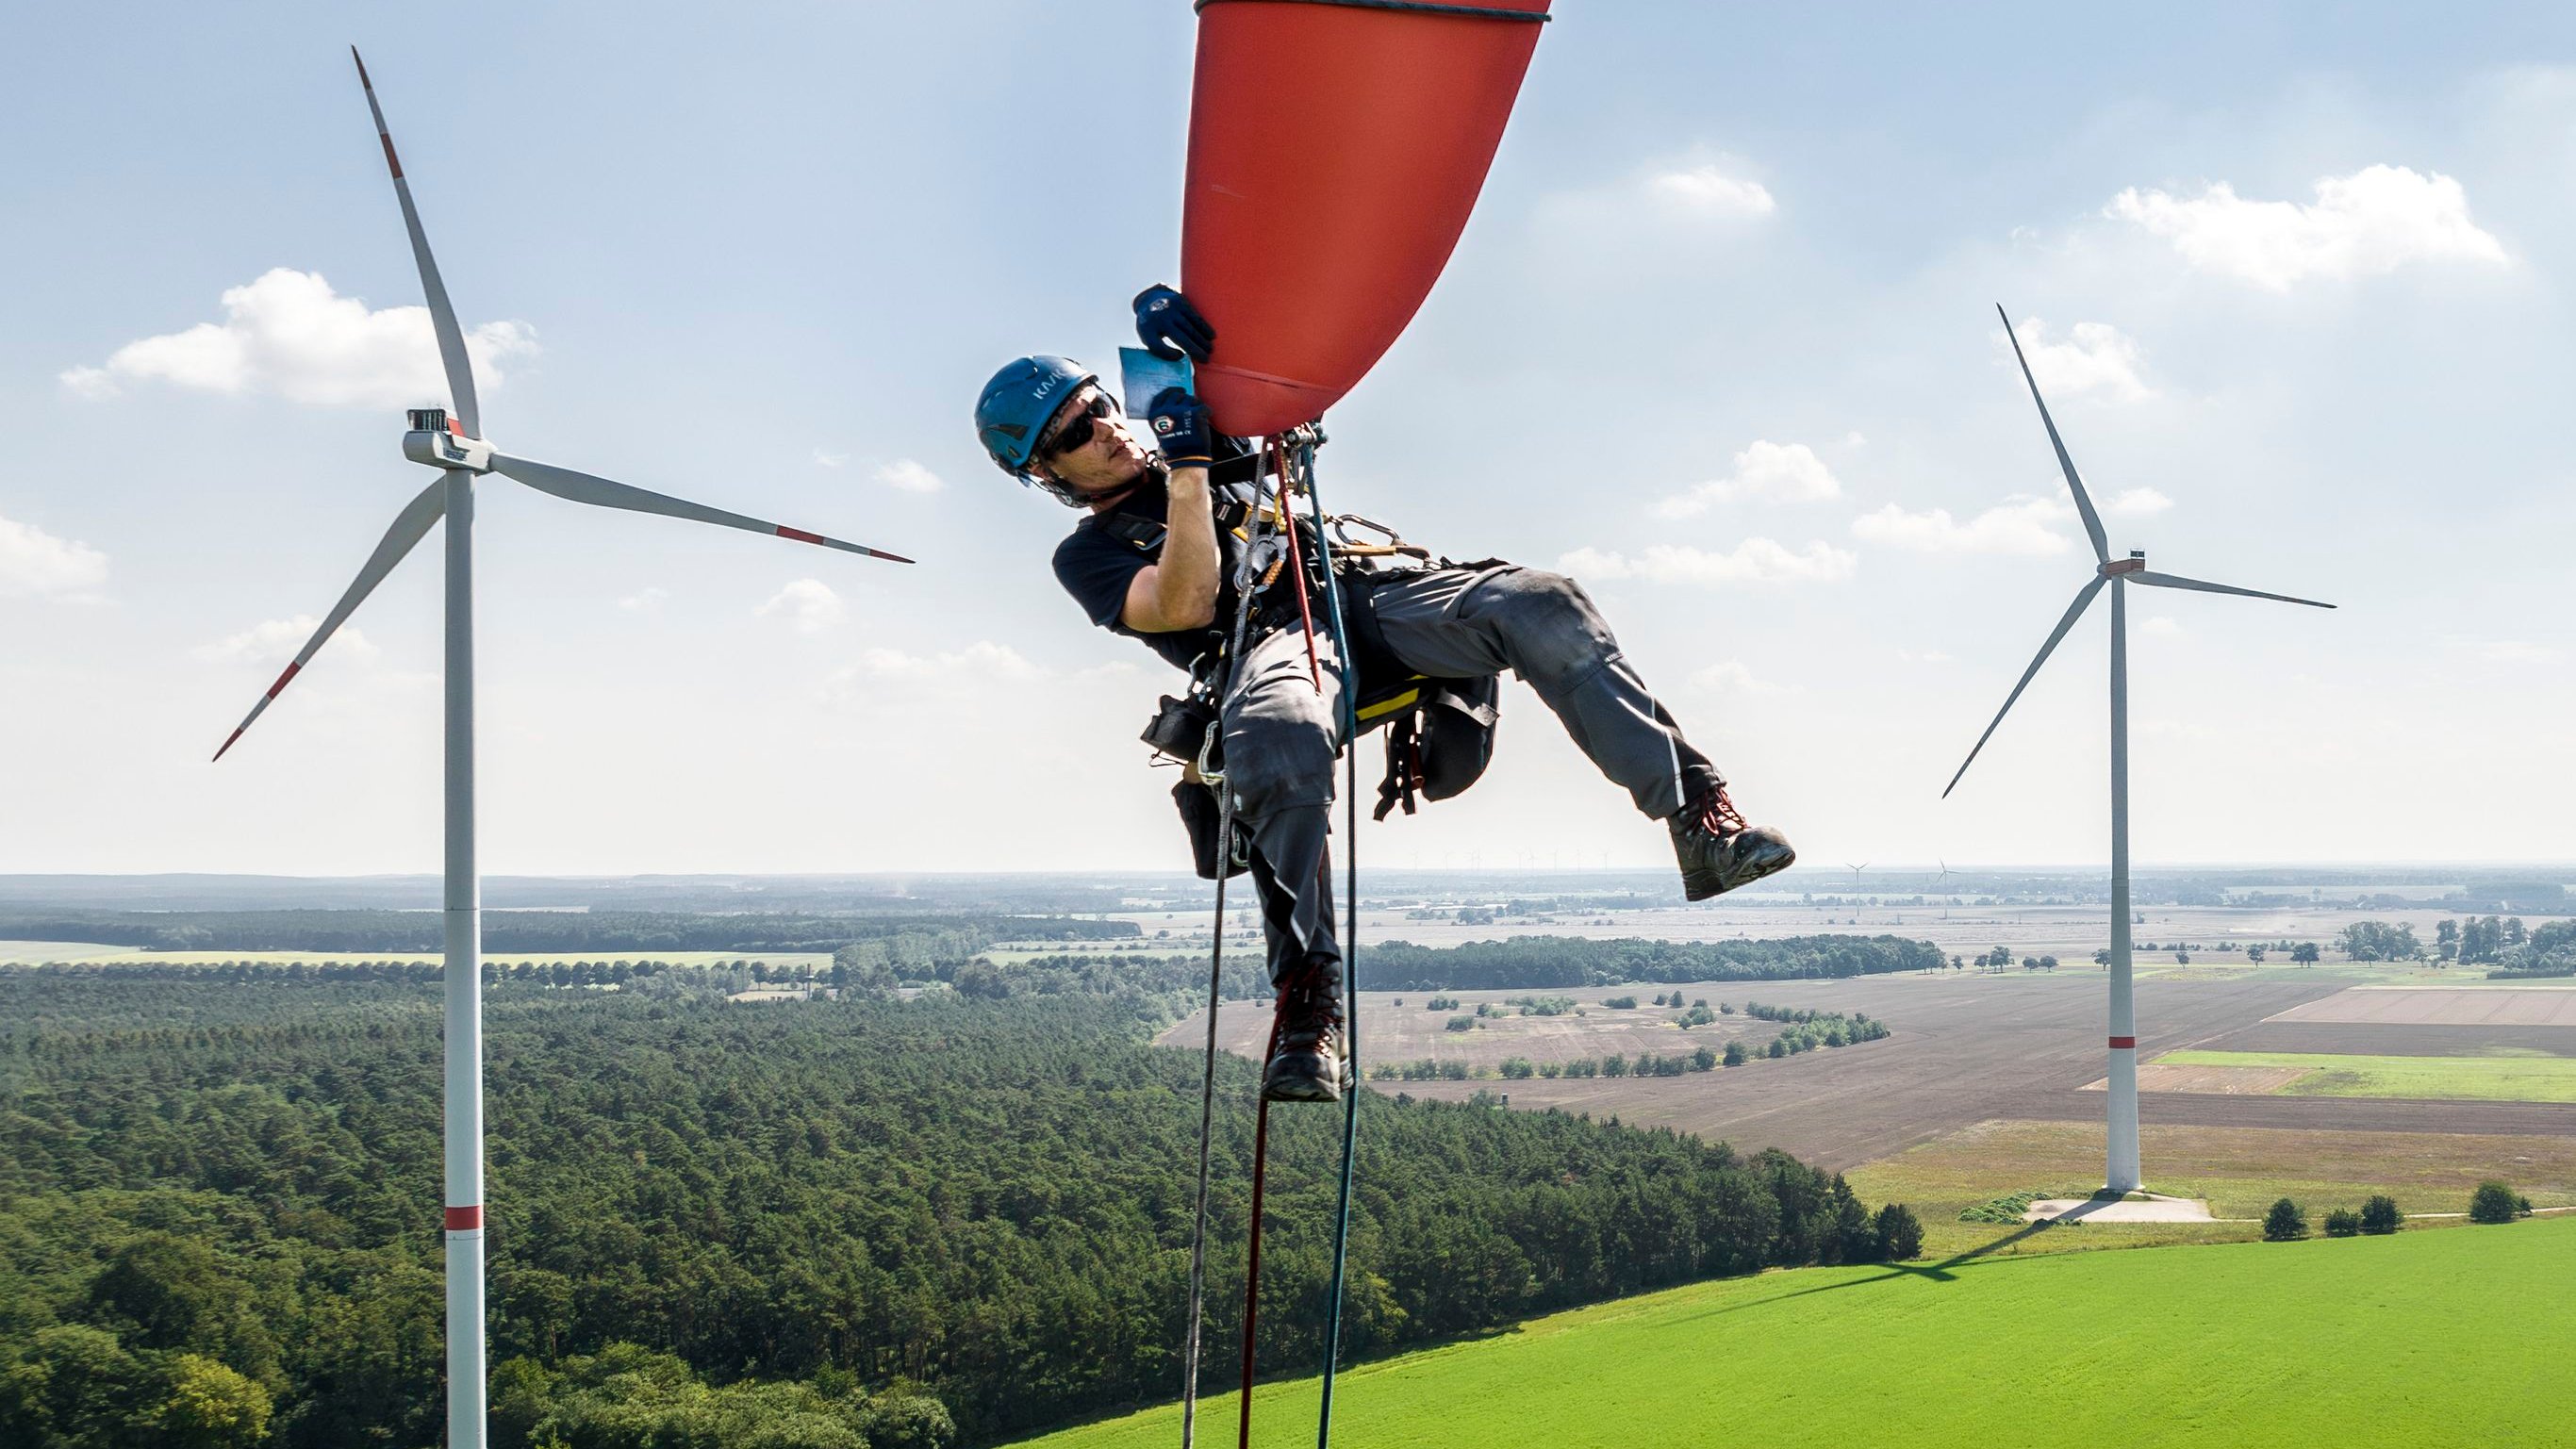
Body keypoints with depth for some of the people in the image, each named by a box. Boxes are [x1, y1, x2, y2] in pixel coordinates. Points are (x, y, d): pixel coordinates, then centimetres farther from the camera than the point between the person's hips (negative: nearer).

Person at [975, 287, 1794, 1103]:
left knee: (1539, 605, -26)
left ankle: (1699, 818, -33)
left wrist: (1170, 318, 7)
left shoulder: (1215, 452, 33)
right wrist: (1185, 468, -6)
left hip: (1367, 600, 5)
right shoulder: (1088, 554, 17)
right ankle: (1308, 997, -42)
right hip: (1266, 638, -4)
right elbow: (1186, 606, -1)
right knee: (1280, 741, -44)